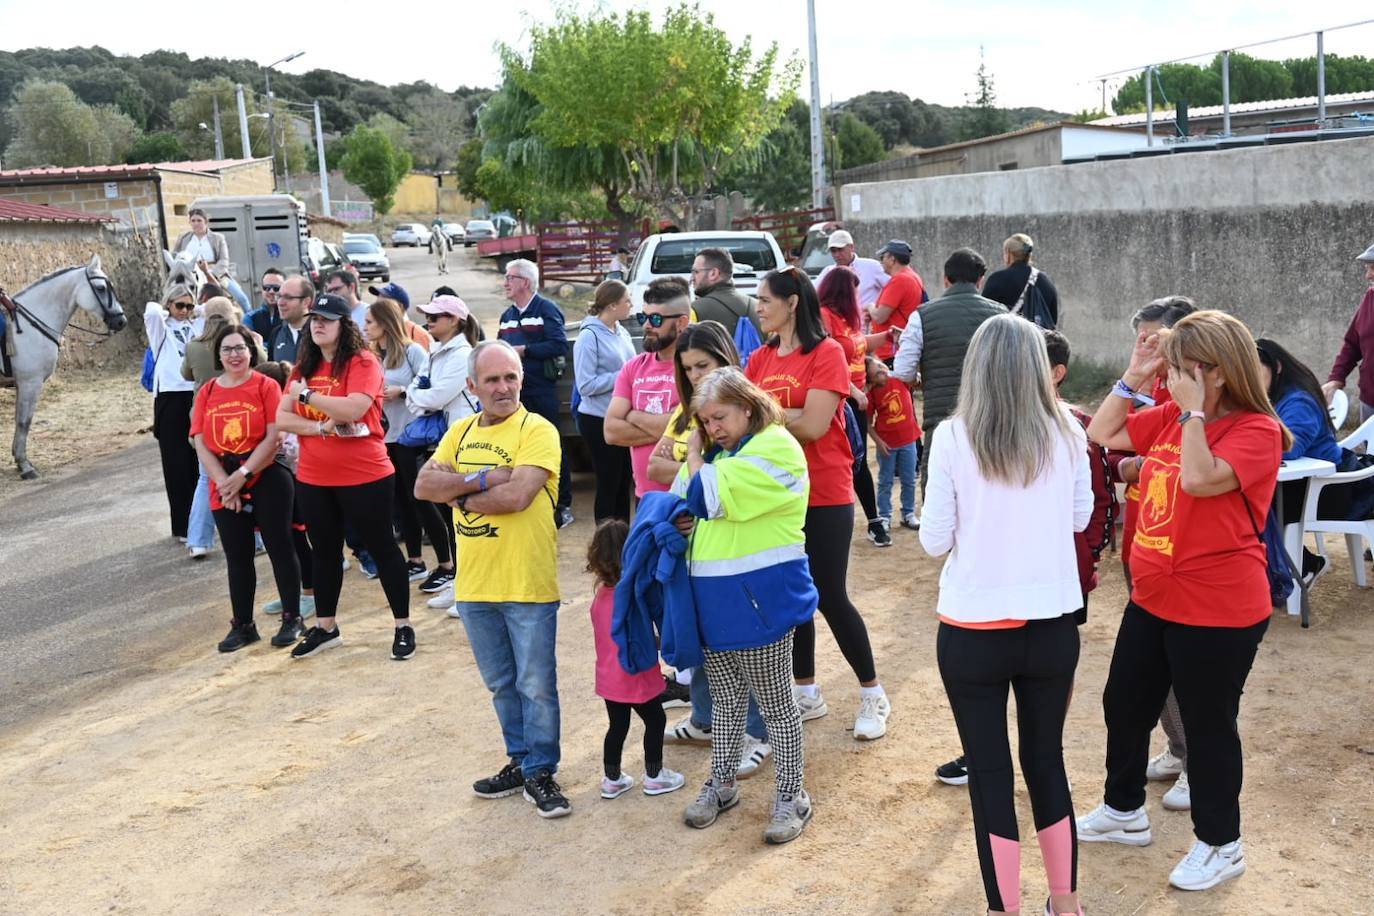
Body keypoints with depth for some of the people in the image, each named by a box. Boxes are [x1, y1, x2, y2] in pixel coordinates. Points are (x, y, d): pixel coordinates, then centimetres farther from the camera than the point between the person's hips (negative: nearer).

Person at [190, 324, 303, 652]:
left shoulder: (266, 386, -3)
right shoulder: (207, 392, 7)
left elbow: (273, 438, -10)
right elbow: (201, 444, 2)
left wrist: (243, 474, -14)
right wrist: (224, 483, -9)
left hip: (267, 480, -3)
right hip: (223, 488, 4)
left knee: (279, 548, 2)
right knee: (237, 557, 9)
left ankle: (292, 619, 12)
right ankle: (242, 625, 18)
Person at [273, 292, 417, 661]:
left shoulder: (362, 361, -11)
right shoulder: (304, 366, 8)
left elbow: (354, 409, -26)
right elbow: (282, 418, 2)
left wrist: (306, 395, -16)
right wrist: (321, 427, -15)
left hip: (365, 475, -6)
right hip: (313, 478, 6)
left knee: (381, 548, 5)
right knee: (325, 551, 17)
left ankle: (403, 626, 16)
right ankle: (325, 627, 30)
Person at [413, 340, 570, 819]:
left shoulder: (537, 430, -10)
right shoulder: (461, 431, 9)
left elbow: (517, 496, -22)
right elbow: (424, 485, -3)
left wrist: (459, 490, -9)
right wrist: (483, 479, -16)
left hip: (526, 585, -6)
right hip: (474, 584, 6)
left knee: (535, 686, 4)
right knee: (502, 684, 19)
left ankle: (540, 772, 17)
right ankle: (520, 761, 33)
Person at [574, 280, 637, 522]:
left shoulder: (622, 333, 8)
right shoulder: (589, 336, -13)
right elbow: (586, 385, -18)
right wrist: (623, 376, -19)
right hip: (598, 419, -7)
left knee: (624, 481, 13)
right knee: (609, 483, 0)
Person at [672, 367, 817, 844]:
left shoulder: (775, 447, -14)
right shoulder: (718, 450, 14)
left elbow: (711, 499, -22)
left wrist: (694, 457, -5)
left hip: (759, 599, -7)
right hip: (714, 600, 7)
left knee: (776, 704, 5)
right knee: (726, 700, 18)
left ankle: (791, 796, 18)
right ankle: (721, 785, 31)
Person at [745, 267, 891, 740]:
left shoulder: (827, 353, -11)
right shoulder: (760, 358, 6)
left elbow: (814, 425, -19)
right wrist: (788, 416, -15)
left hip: (824, 496, -6)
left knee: (830, 597, 0)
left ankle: (873, 695, 19)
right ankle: (807, 693, 29)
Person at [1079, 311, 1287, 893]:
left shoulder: (1257, 430, -18)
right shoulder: (1170, 418, 5)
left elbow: (1199, 479, -32)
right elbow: (1101, 434, 12)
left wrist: (1194, 410, -24)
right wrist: (1131, 378, 2)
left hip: (1218, 611, -8)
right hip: (1152, 599, 8)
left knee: (1206, 724, 6)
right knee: (1124, 704, 19)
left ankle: (1220, 845, 26)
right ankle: (1124, 811, 39)